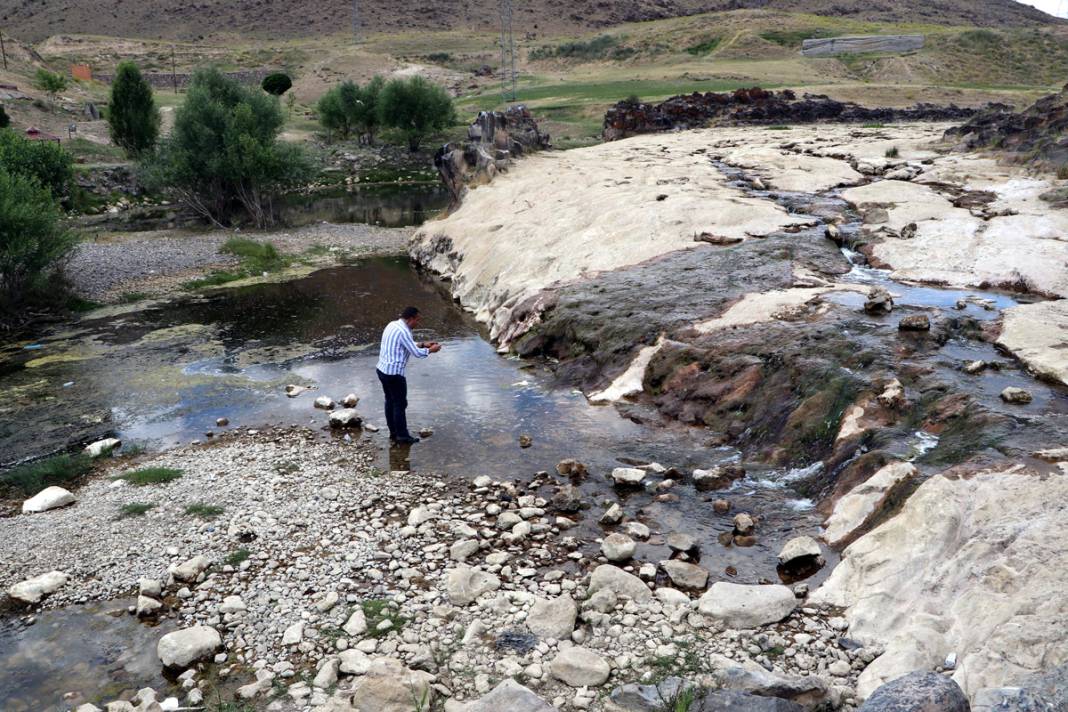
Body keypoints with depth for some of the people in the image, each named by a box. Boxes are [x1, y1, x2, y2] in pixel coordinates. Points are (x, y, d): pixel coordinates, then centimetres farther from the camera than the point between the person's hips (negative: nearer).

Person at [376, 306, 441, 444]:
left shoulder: (392, 325, 9)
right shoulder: (403, 331, -20)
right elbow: (416, 353, -18)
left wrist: (423, 344, 16)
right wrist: (431, 350, -1)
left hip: (382, 370, 9)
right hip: (394, 374, -9)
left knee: (390, 402, 17)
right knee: (400, 404, 3)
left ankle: (393, 433, 27)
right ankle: (402, 436, 12)